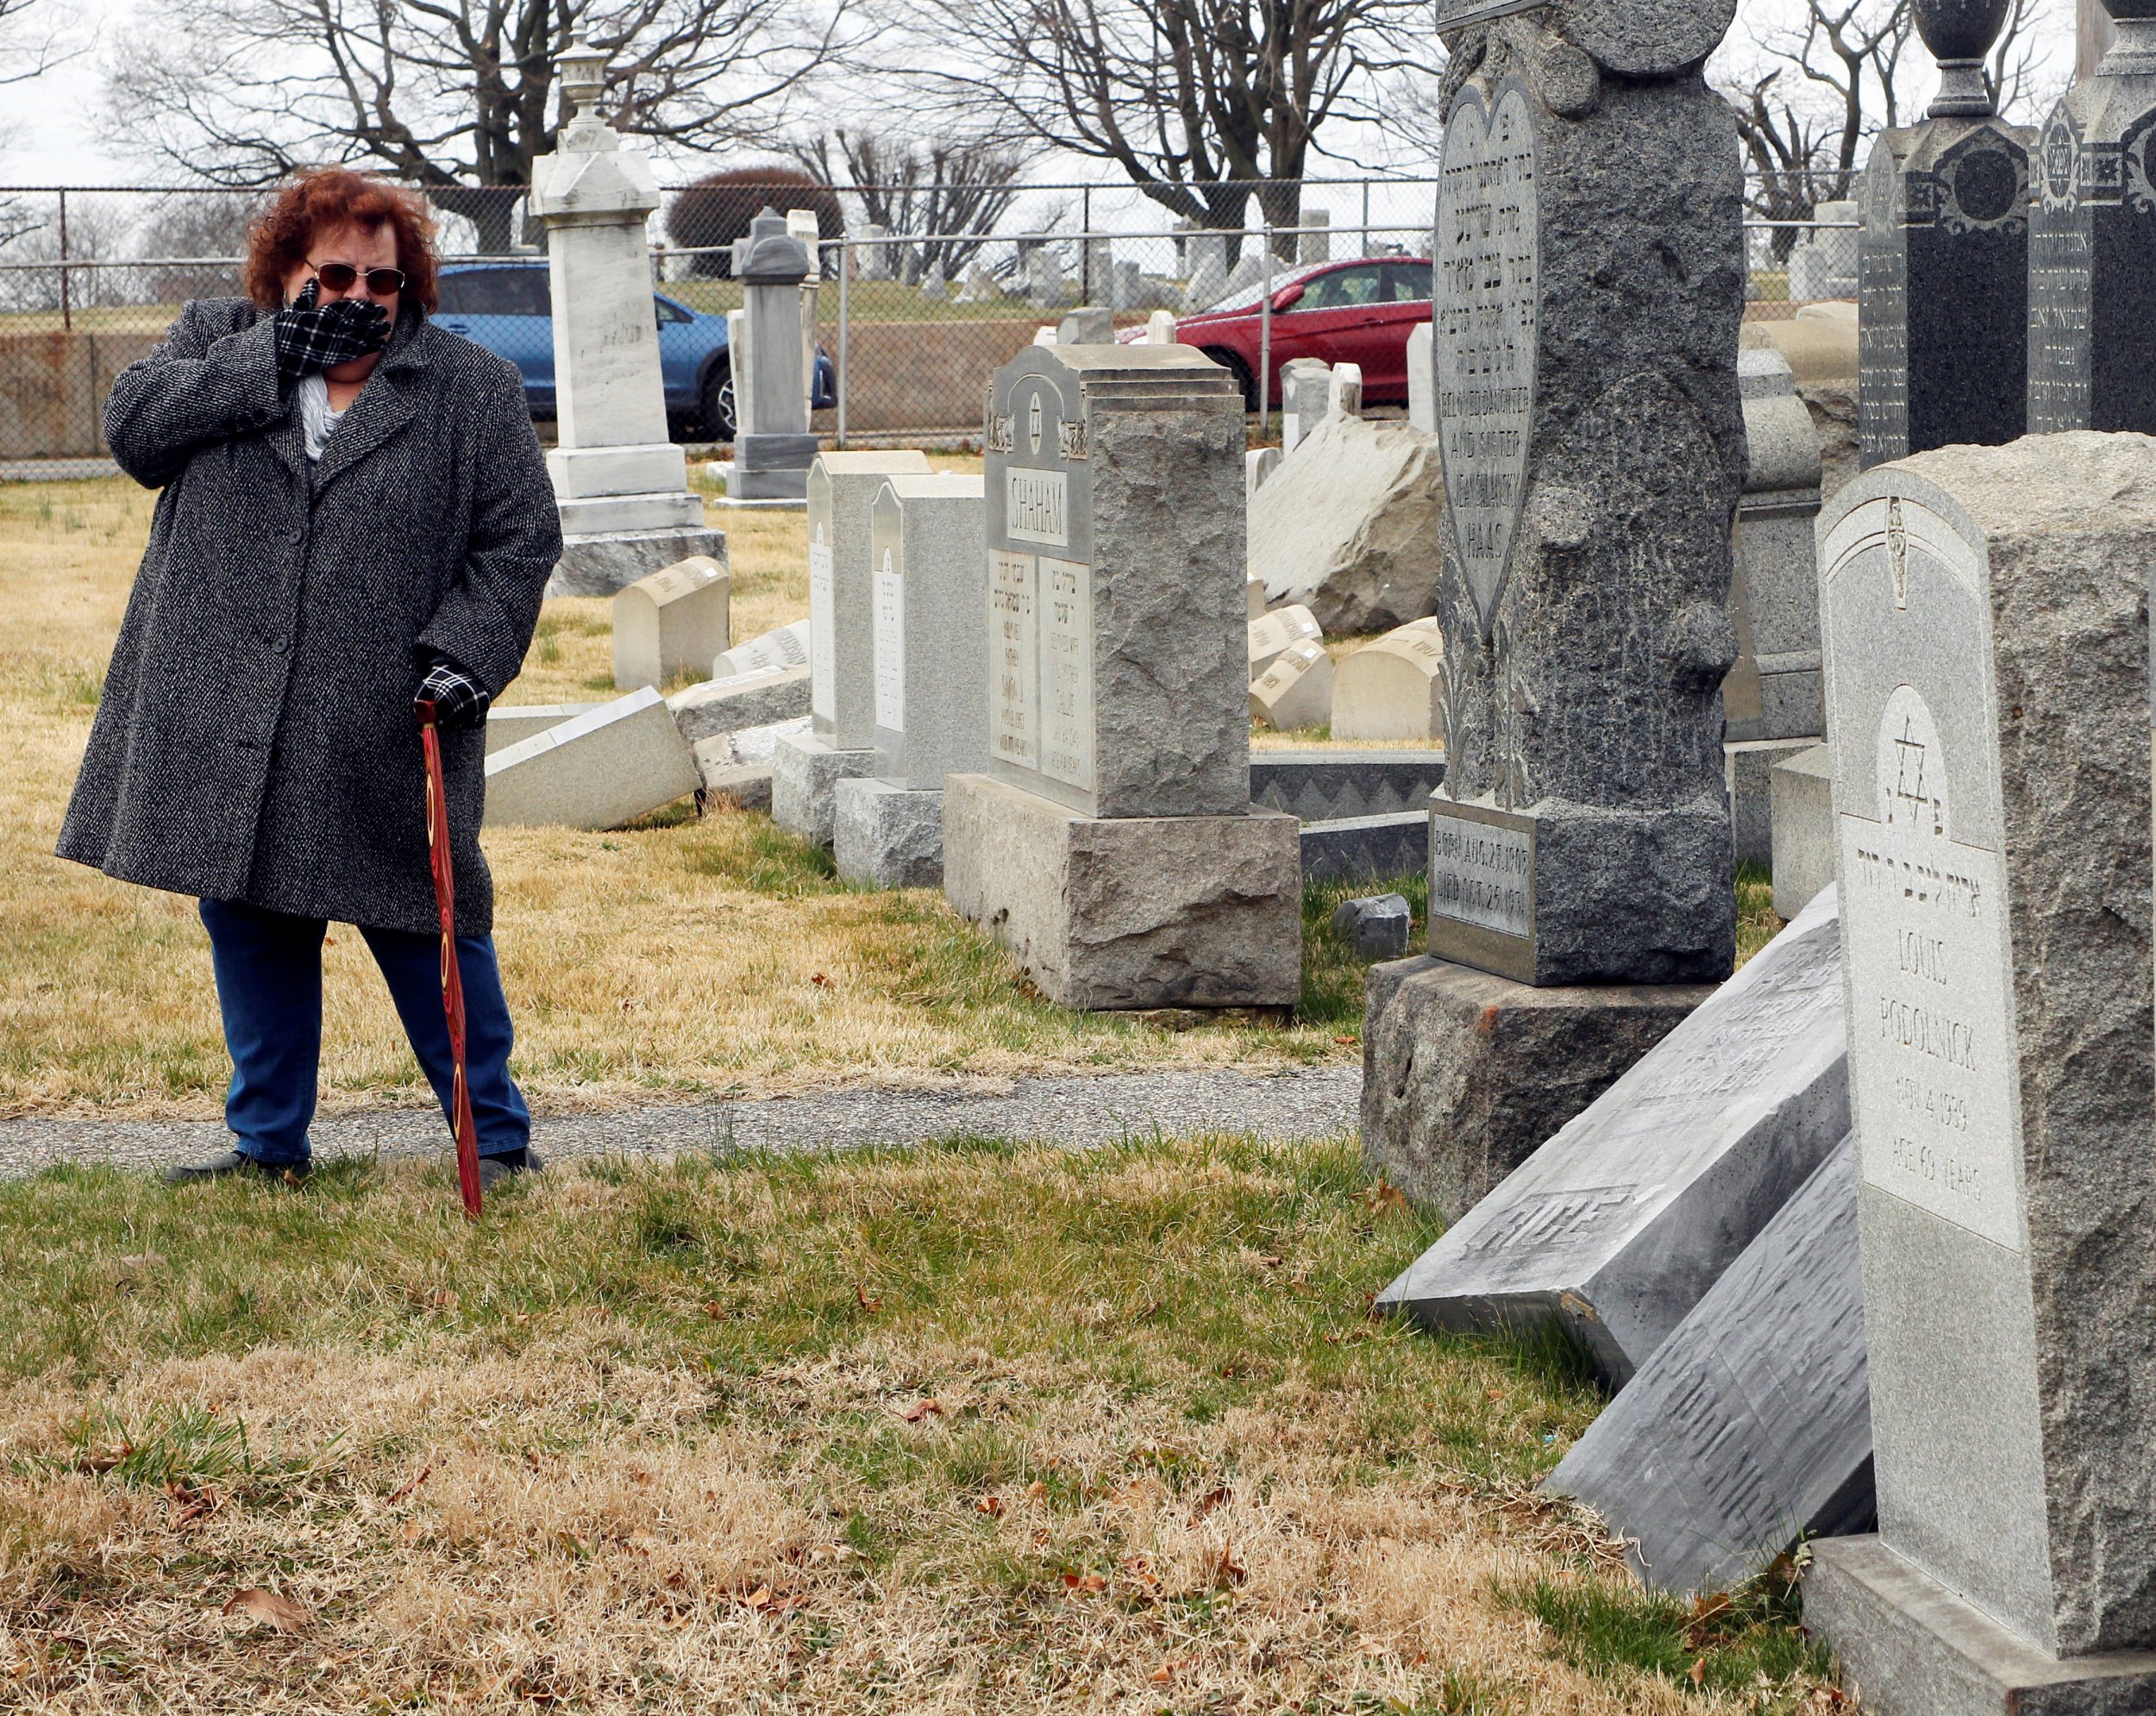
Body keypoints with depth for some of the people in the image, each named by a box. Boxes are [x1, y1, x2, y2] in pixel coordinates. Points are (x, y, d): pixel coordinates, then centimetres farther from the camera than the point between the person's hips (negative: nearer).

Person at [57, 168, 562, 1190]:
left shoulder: (473, 390, 3)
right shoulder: (216, 341, 9)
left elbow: (520, 539, 2)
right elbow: (132, 426, -6)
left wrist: (467, 648, -13)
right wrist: (271, 359, -12)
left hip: (386, 734, -3)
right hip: (225, 722, 3)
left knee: (429, 931, 1)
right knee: (248, 927, 11)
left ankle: (498, 1140, 13)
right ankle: (268, 1143, 24)